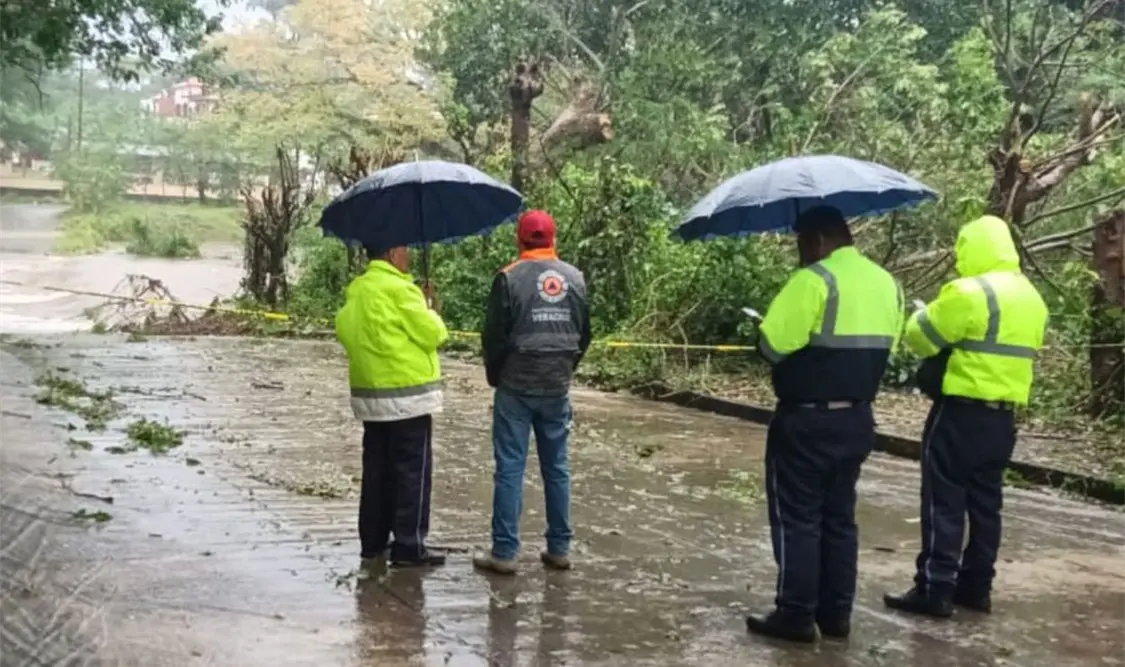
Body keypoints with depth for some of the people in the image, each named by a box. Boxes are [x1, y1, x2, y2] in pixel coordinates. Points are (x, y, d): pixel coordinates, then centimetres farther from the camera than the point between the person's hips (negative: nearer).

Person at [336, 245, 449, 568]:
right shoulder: (400, 290, -15)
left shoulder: (356, 291, 9)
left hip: (369, 392, 8)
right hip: (408, 393, -8)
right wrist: (429, 310, 6)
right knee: (412, 471, -2)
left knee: (377, 469, 14)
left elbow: (345, 330, 12)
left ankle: (372, 541, 20)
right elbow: (433, 334, -15)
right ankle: (409, 547, -1)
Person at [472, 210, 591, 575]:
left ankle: (504, 552, -1)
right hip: (557, 388, 4)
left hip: (516, 387, -4)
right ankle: (559, 549, 14)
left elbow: (494, 336, -7)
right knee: (557, 467, 10)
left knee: (510, 468, -1)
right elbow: (584, 335, 9)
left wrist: (494, 377, 9)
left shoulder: (509, 278, -9)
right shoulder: (575, 278, 5)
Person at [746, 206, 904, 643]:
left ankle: (796, 615, 6)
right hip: (857, 419, 8)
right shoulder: (887, 283, 9)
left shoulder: (813, 280, -16)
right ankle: (836, 614, 20)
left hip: (807, 421, -8)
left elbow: (773, 344, -19)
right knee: (839, 516, 15)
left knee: (797, 517, 2)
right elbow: (882, 346, 12)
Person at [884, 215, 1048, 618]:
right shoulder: (1031, 298, 12)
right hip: (1004, 415, 8)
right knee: (985, 502, 13)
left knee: (943, 501, -3)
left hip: (961, 412, -8)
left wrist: (927, 315, 10)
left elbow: (920, 337, -10)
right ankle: (976, 586, 19)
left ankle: (935, 589, -3)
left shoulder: (970, 293, -16)